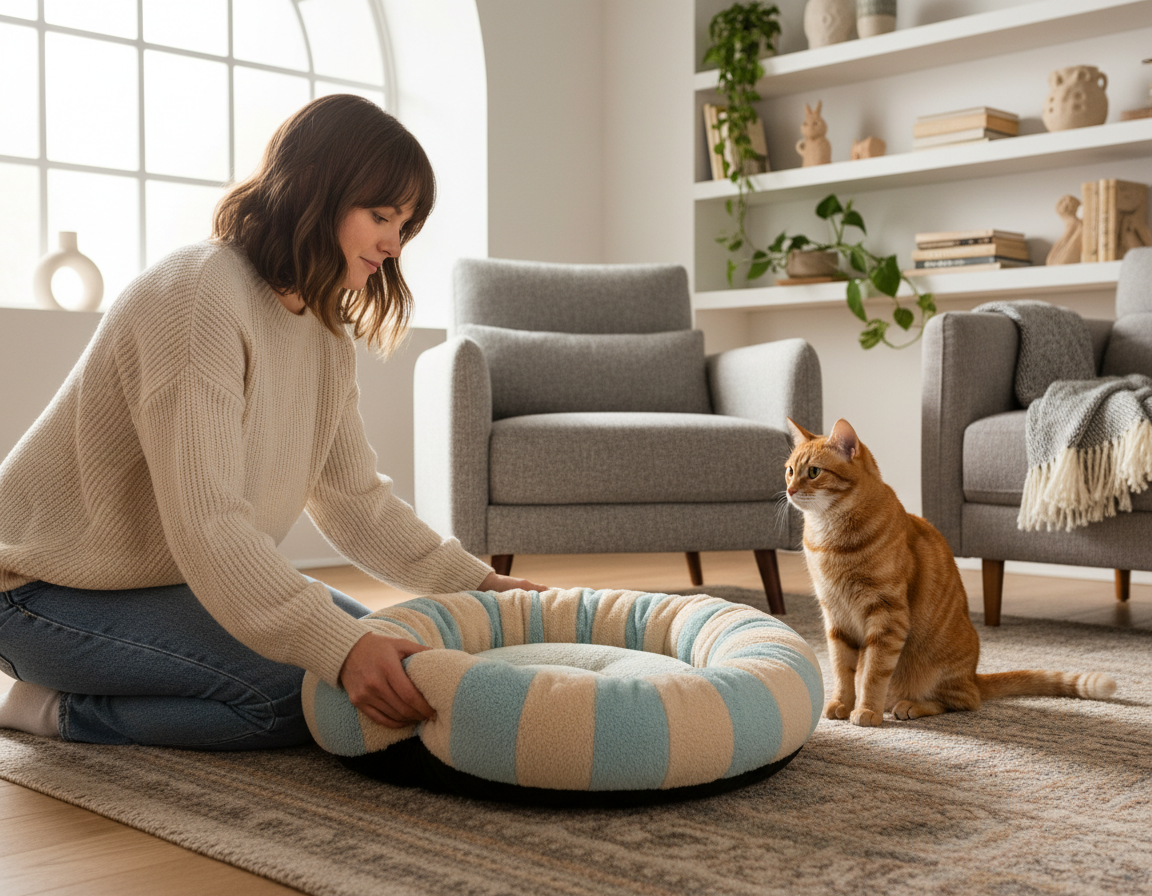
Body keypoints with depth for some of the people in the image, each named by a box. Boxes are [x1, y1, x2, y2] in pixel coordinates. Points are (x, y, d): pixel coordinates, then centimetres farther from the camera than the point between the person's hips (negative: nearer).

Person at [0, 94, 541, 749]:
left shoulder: (327, 332, 5)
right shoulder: (197, 296, -26)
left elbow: (354, 497, 5)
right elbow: (206, 524, -34)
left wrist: (475, 582, -6)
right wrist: (340, 648, -42)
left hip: (188, 574, 10)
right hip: (57, 591, -10)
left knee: (376, 652, 5)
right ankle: (60, 707, -5)